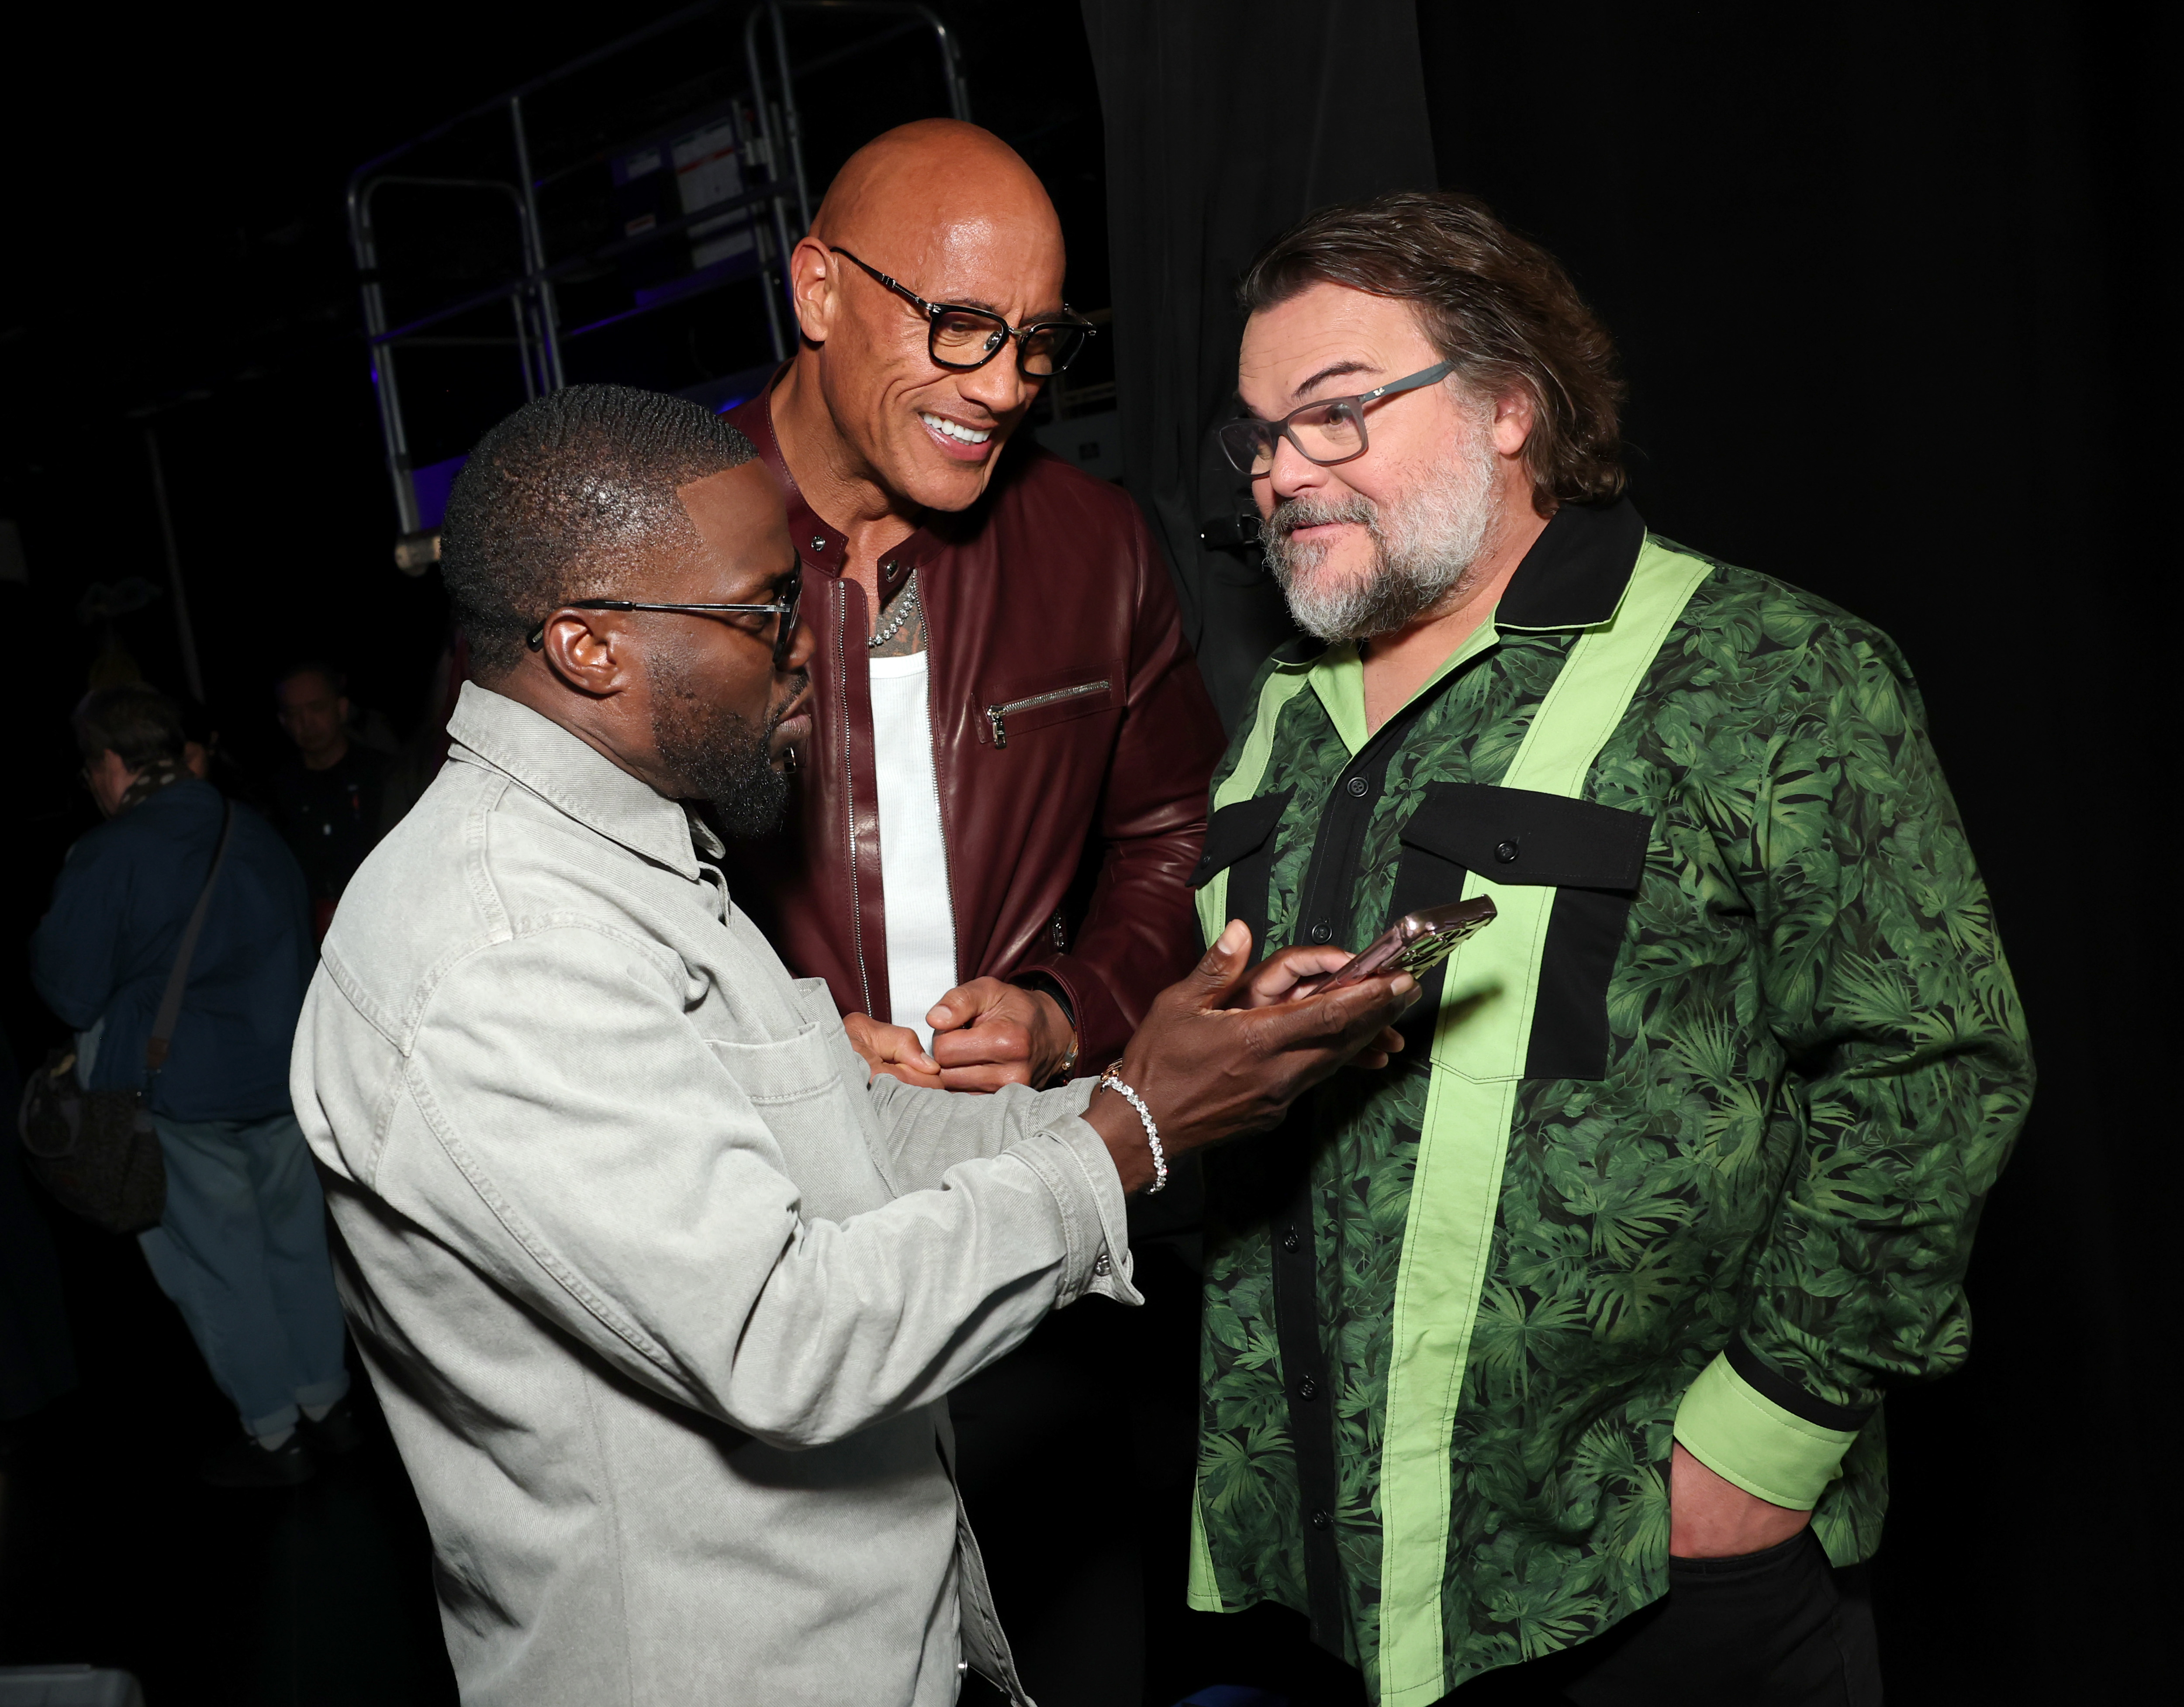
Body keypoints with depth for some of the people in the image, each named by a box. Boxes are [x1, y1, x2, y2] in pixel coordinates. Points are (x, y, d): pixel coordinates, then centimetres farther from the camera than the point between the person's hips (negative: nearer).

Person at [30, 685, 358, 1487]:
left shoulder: (105, 858, -15)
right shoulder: (253, 831, 3)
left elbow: (72, 993, -10)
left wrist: (39, 943, 9)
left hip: (179, 1094, -5)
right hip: (283, 1072, 5)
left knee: (217, 1261, 7)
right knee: (296, 1239, 16)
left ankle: (274, 1435, 16)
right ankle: (326, 1402, 27)